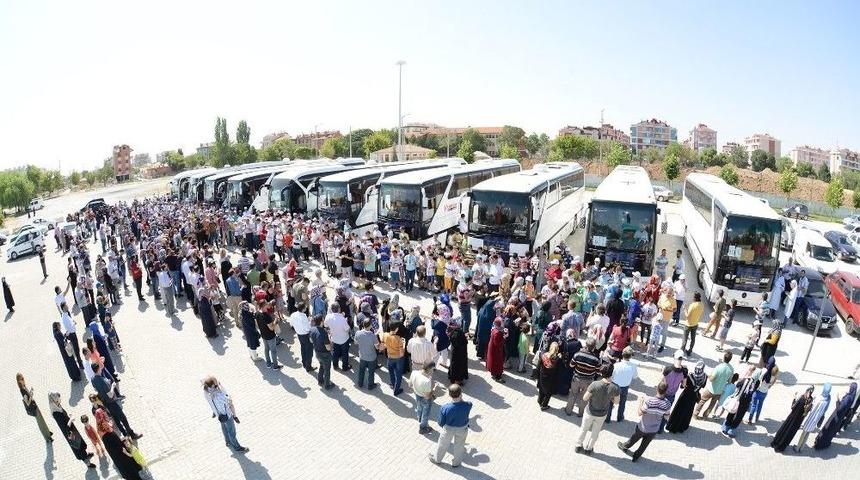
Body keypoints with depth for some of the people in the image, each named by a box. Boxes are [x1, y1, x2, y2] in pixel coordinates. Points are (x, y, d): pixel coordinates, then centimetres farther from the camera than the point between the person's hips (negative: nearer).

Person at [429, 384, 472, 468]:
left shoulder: (445, 408, -35)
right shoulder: (468, 405, -33)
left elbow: (441, 423, -16)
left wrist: (443, 426, 4)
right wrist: (461, 399, -18)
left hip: (449, 429, -1)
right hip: (463, 429, 1)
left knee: (443, 445, 28)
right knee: (459, 445, 29)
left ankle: (436, 458, 54)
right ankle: (456, 462, 53)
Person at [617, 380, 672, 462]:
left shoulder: (649, 400, -33)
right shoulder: (668, 404, -24)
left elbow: (640, 413, -20)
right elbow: (666, 416, -6)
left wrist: (640, 402, -6)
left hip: (642, 427, -1)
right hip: (653, 430, 2)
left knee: (633, 439, 26)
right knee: (644, 445, 25)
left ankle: (624, 447, 51)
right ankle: (635, 456, 44)